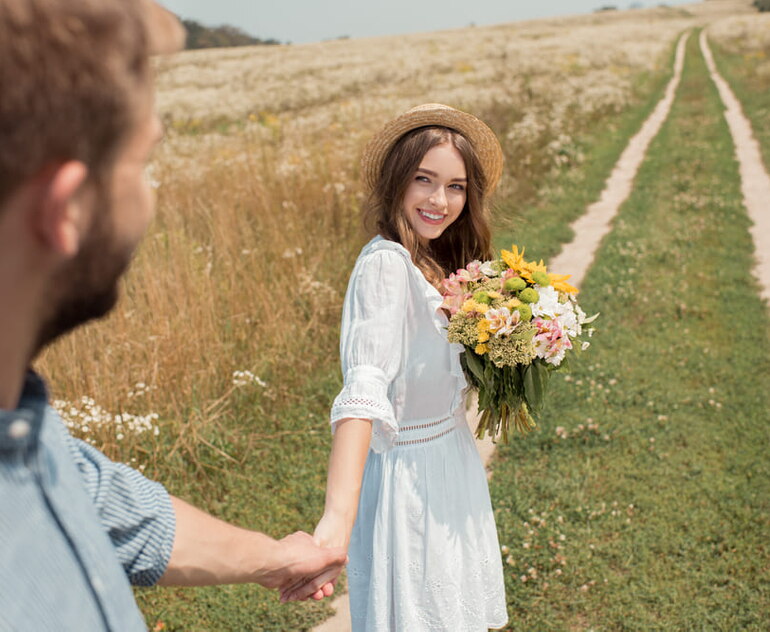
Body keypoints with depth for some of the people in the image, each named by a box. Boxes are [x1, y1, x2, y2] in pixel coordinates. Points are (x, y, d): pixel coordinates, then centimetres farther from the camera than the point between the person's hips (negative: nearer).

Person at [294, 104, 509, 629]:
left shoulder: (439, 261, 4)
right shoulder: (386, 264, -23)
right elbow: (364, 389, -35)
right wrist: (339, 517, -44)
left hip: (452, 464, 9)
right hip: (409, 477, -8)